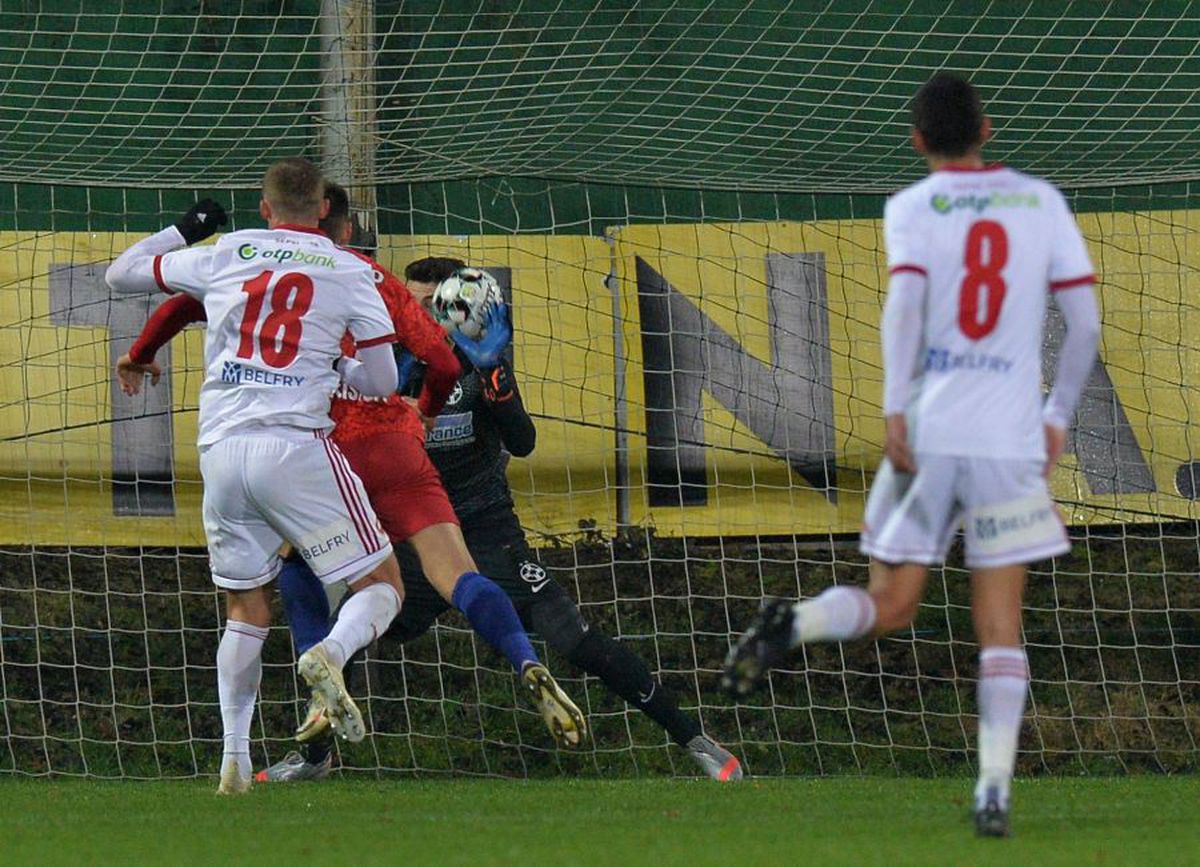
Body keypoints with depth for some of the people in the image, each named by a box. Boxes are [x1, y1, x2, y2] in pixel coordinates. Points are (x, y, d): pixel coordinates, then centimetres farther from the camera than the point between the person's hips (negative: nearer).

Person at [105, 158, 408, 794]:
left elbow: (120, 275, 25)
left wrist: (184, 230, 40)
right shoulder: (349, 272, 7)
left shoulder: (222, 255, 13)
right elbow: (381, 382, 8)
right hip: (295, 446, -3)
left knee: (245, 609, 17)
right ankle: (331, 654, -27)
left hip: (220, 449, 3)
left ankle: (234, 758, 4)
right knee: (381, 586, 5)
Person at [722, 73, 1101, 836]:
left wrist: (896, 413, -18)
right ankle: (995, 788, -7)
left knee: (889, 606, 12)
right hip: (1010, 442, 0)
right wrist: (1058, 417, 18)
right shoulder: (1041, 202, 8)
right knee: (1001, 625, 4)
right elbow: (1084, 321, 6)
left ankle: (790, 627, -16)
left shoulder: (914, 208, 4)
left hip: (927, 433, 0)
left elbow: (906, 300, -14)